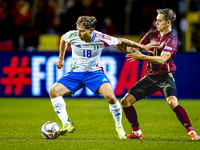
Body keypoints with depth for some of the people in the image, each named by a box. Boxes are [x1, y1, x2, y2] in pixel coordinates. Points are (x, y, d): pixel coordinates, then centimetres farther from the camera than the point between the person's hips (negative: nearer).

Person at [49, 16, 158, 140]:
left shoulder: (101, 39, -19)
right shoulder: (72, 36, -15)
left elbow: (121, 41, -2)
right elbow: (63, 39, 12)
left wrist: (142, 47, 2)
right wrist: (61, 58, 20)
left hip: (95, 72, -2)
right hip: (76, 73, 3)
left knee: (110, 96, -28)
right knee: (54, 91, -20)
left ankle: (119, 126, -3)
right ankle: (67, 124, -10)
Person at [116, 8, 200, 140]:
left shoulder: (172, 39, -15)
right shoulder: (152, 34, 5)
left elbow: (161, 59, -27)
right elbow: (138, 49, 14)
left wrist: (141, 57, -33)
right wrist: (125, 49, -6)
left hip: (165, 77, -6)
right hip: (150, 76, 7)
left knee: (172, 102, -30)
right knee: (126, 101, 1)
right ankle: (136, 132, 15)